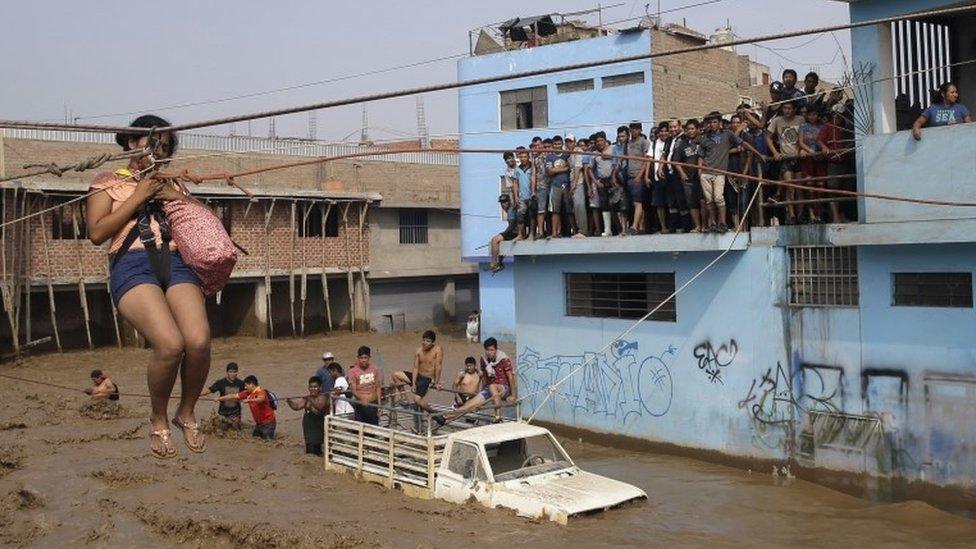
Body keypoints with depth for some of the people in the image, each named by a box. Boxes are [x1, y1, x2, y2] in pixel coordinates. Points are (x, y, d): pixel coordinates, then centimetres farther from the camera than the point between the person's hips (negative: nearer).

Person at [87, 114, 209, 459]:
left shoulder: (170, 185, 28)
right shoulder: (109, 182, 17)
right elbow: (96, 233, 2)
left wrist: (178, 197, 6)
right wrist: (138, 197, -1)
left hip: (176, 262, 4)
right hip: (132, 264, -3)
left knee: (199, 341, -24)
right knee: (170, 343, -28)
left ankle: (187, 414, 4)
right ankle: (159, 420, 0)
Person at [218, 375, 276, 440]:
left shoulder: (261, 392, -18)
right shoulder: (248, 393, 6)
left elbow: (261, 399, -42)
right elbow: (234, 396, 11)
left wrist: (249, 400, -57)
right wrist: (218, 399, 14)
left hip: (268, 422, -8)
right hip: (259, 423, 8)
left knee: (267, 441, -13)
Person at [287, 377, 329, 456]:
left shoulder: (322, 397, -9)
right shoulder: (307, 398, 10)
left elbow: (319, 407, -28)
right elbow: (296, 407, 11)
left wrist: (310, 400, -40)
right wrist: (290, 401, -7)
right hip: (308, 425, 6)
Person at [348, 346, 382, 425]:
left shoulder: (375, 369, 1)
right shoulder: (353, 371, -7)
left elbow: (378, 387, 6)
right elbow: (353, 389, -12)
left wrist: (379, 404, 1)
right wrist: (361, 399, -30)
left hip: (373, 403, 2)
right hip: (360, 404, -2)